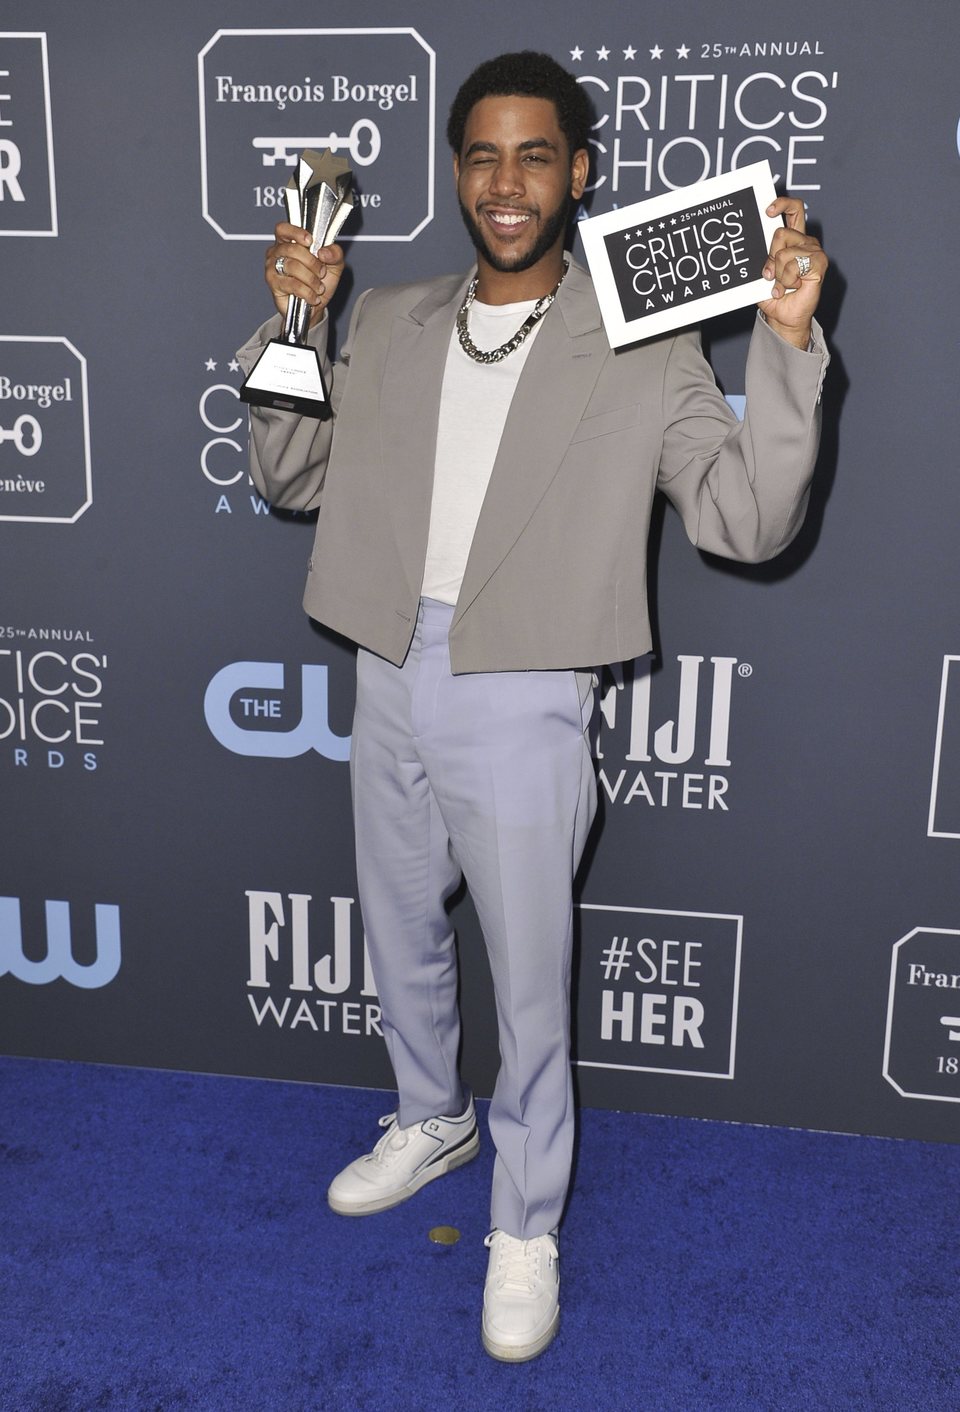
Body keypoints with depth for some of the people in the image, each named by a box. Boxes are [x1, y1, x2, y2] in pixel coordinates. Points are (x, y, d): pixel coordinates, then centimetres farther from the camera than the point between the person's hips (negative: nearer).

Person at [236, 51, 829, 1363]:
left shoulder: (643, 350, -7)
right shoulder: (388, 327, 7)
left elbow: (749, 521, -13)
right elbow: (292, 478, 10)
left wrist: (786, 345, -24)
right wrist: (292, 322, -2)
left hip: (520, 703, -4)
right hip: (390, 679, 5)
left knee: (530, 984, 7)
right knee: (401, 943, 22)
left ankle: (527, 1228, 29)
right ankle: (431, 1120, 49)